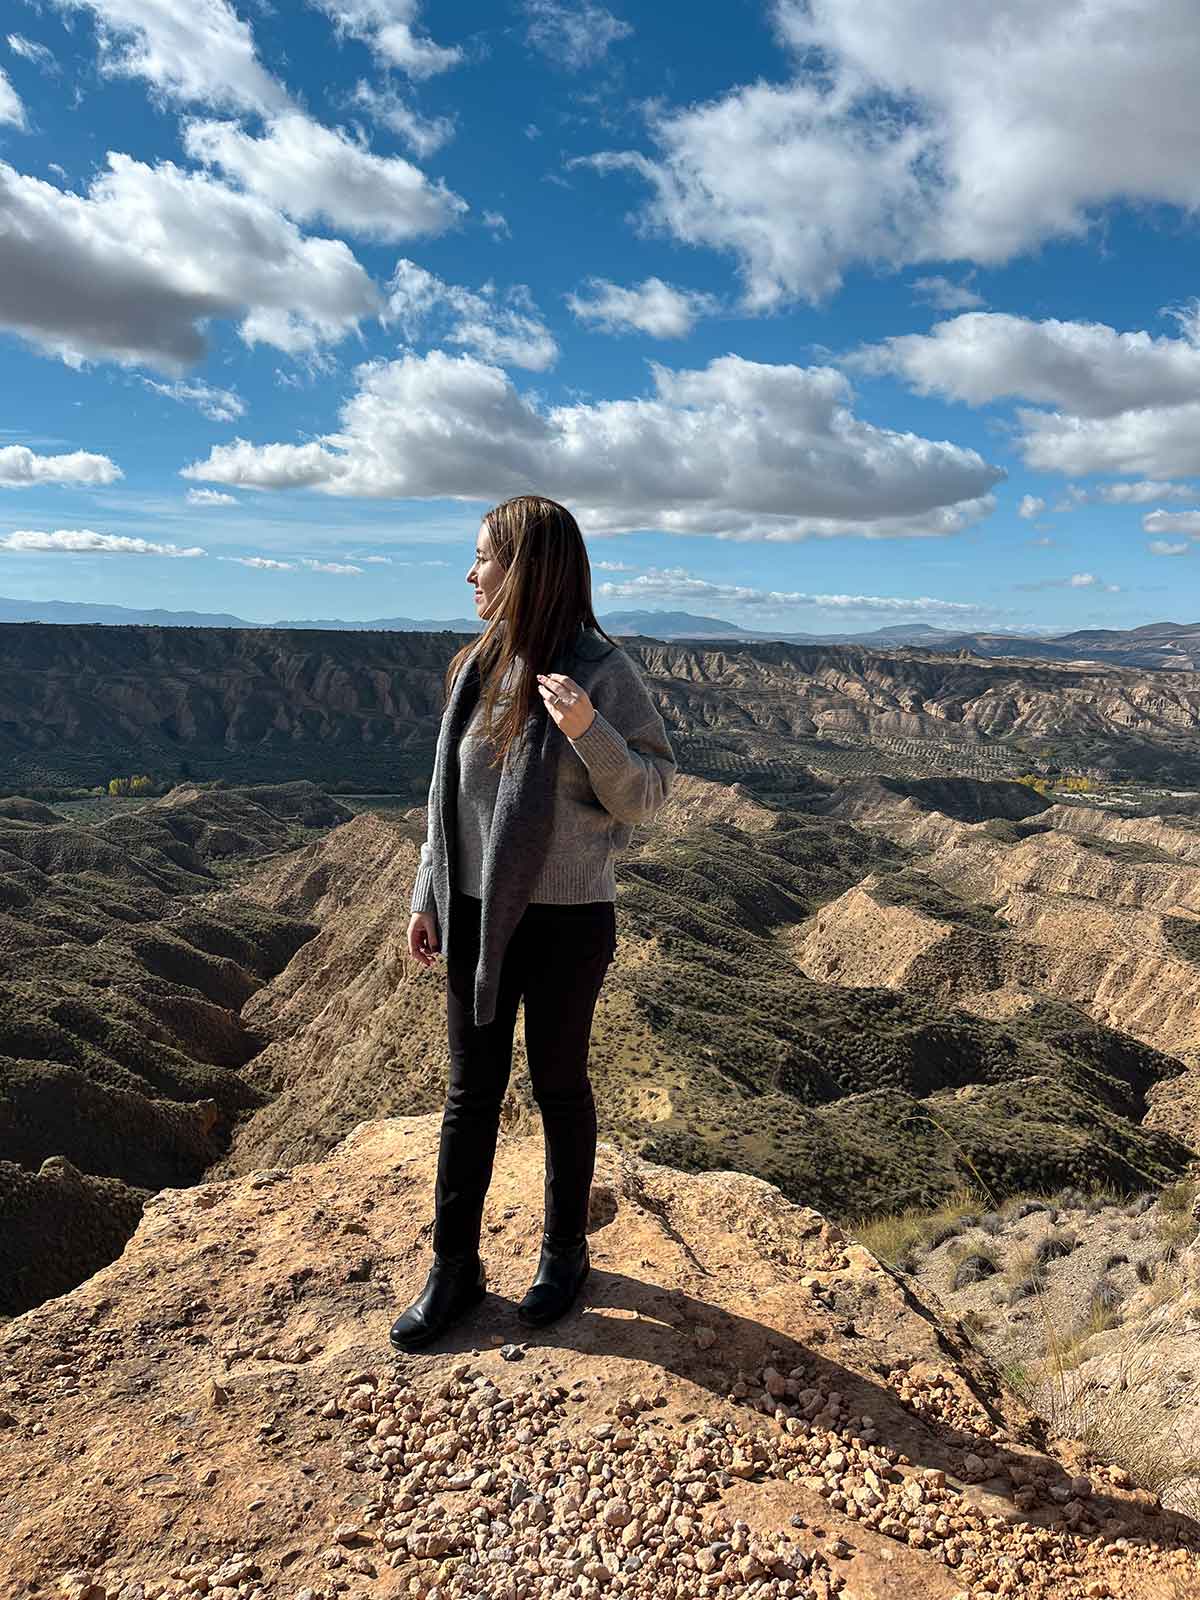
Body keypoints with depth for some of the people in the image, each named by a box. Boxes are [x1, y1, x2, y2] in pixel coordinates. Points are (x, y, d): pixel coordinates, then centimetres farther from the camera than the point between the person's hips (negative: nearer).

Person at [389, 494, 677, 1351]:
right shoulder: (478, 667, 4)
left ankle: (565, 1251, 35)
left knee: (559, 1086, 12)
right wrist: (429, 895, 11)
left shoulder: (601, 669, -12)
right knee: (471, 1091, 13)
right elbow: (450, 794, 11)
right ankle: (454, 1267, 30)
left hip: (568, 919, -5)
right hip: (476, 914, 5)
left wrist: (588, 733, -28)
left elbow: (647, 797, -12)